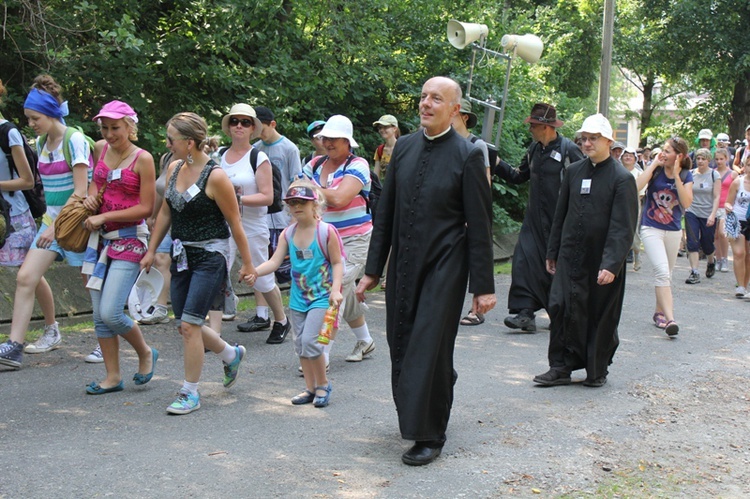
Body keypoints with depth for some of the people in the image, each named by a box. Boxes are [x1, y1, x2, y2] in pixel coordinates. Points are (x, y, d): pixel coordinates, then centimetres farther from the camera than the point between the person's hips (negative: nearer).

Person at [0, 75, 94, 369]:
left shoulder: (75, 140, -13)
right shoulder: (41, 142, 9)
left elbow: (81, 192, -17)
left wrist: (56, 226, -20)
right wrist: (50, 221, 16)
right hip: (52, 218, 7)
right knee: (26, 277, -5)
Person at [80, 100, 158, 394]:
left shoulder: (142, 159, -8)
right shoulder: (100, 149, 8)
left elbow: (146, 208, -11)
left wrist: (105, 216, -14)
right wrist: (91, 194, 7)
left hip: (129, 240, -6)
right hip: (100, 238, 6)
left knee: (110, 313, -13)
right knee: (99, 316, 6)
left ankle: (145, 353, 14)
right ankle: (112, 377, 17)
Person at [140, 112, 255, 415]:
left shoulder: (215, 176, -16)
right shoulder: (174, 168, 5)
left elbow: (235, 224, -10)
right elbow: (165, 213, 16)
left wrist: (247, 264, -5)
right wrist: (151, 251, 15)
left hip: (210, 256, -8)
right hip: (182, 254, 8)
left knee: (189, 324, -9)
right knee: (186, 325, 12)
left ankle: (190, 393, 6)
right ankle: (231, 355, 38)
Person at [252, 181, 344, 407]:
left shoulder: (326, 231, -11)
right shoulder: (288, 233, 2)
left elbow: (337, 263, -7)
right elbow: (275, 261, -3)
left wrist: (335, 289, -19)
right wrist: (254, 271, -20)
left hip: (321, 295, -6)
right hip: (298, 296, 6)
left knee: (309, 339, -15)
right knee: (300, 343, 9)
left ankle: (323, 383, 6)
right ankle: (310, 388, 22)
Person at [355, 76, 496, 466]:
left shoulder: (467, 155, -8)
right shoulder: (404, 147, 7)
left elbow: (479, 225, -8)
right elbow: (386, 212, 11)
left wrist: (483, 286, -9)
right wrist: (373, 268, 10)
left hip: (444, 266, -5)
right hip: (404, 265, 5)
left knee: (429, 347, -3)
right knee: (401, 347, 10)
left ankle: (429, 436, 11)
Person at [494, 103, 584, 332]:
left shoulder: (568, 150, -10)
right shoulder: (534, 149, 10)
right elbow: (518, 176, 19)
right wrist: (497, 163, 7)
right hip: (534, 218, 6)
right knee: (525, 259, -7)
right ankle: (525, 312, -7)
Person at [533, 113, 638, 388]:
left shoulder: (622, 178, -9)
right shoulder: (574, 171, 7)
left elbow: (623, 228, -14)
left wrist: (611, 265, -22)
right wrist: (552, 252, 13)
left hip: (602, 263, -4)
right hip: (570, 257, 4)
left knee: (601, 317, 7)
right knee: (561, 309, -3)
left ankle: (597, 370, 23)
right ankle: (561, 367, 8)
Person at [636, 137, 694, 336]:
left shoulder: (686, 175, -1)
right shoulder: (656, 169, -6)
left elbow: (686, 203, -15)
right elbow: (637, 185, -24)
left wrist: (676, 176, -19)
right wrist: (654, 164, -18)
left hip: (673, 230, 4)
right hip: (651, 228, -3)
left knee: (666, 274, 16)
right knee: (662, 270, -18)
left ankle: (659, 312, 34)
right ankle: (669, 318, -24)